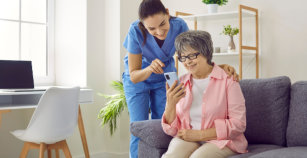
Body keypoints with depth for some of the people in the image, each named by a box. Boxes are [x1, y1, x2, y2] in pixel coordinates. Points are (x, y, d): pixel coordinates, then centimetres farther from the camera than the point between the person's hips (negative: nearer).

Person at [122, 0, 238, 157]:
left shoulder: (179, 26, -27)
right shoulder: (136, 32, -32)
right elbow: (134, 76, -27)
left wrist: (221, 67, -38)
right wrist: (150, 69, -48)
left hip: (164, 78, 2)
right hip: (137, 81, -2)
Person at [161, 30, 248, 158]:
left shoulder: (227, 80, -3)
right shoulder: (180, 83, 9)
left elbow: (238, 124, -9)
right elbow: (172, 130, 7)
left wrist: (199, 134, -11)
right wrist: (170, 104, -14)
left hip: (221, 140, -2)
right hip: (186, 138, 3)